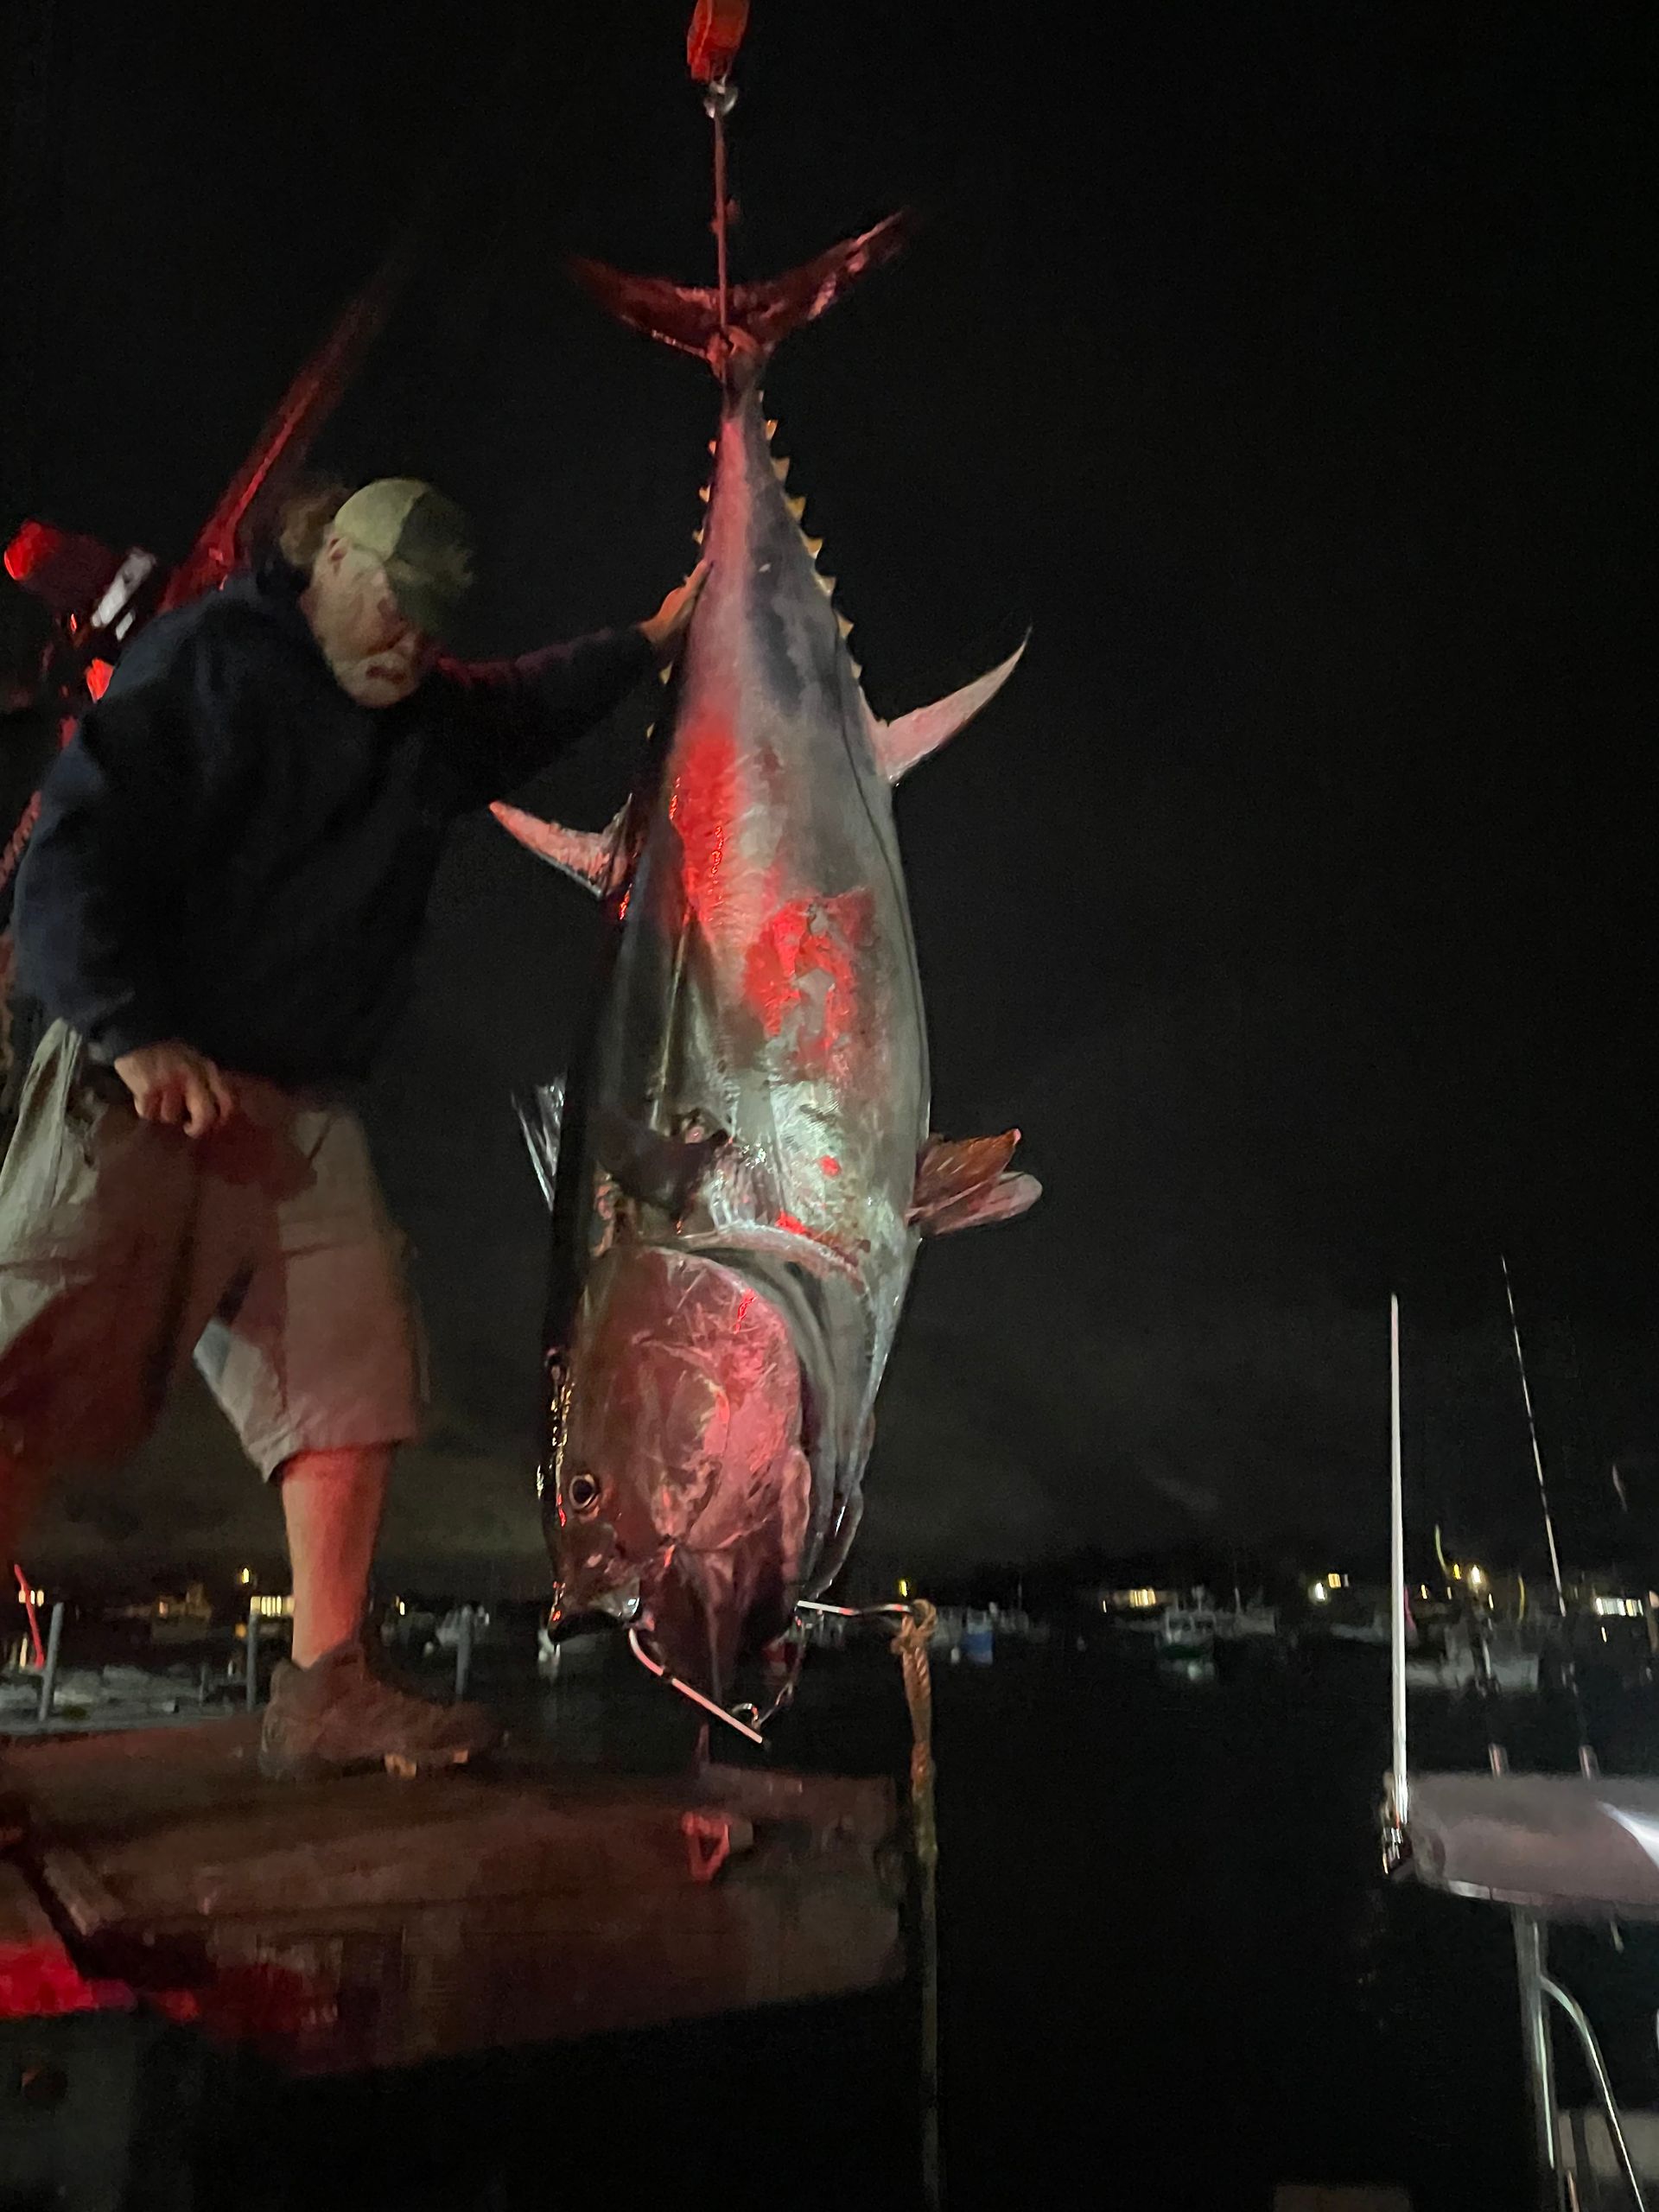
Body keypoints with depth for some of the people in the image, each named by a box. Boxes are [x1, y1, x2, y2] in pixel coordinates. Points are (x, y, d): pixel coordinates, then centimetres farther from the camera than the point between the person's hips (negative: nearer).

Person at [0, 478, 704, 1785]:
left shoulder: (432, 717, 20)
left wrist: (654, 639, 43)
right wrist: (134, 1031, -20)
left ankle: (325, 1698, 6)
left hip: (306, 1113, 7)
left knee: (354, 1384, 0)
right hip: (149, 1086, -7)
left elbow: (536, 700, 43)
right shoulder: (203, 659, -1)